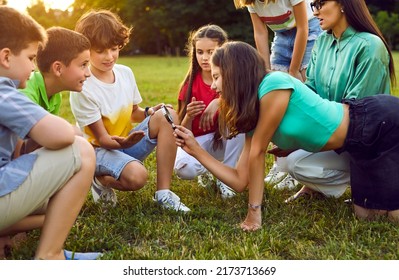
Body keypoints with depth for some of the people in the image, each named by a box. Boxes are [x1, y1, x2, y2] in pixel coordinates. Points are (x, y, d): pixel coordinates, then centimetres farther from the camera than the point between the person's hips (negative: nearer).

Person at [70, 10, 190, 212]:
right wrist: (124, 142, -39)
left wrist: (149, 112, -13)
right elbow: (102, 139, -18)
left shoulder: (125, 73, -2)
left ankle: (163, 193, -18)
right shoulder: (83, 88, -20)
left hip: (127, 143, 6)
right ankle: (100, 179, 1)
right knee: (137, 176, -36)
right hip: (99, 150, -6)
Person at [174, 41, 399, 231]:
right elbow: (240, 181, 3)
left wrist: (254, 212, -13)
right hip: (360, 144, 7)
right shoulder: (253, 116, 4)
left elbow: (257, 152, -18)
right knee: (367, 213, 10)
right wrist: (195, 149, 4)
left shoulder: (274, 85, -22)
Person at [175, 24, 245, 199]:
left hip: (226, 138, 1)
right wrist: (189, 116, -31)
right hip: (197, 140, 0)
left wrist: (218, 102, -40)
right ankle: (206, 170, 6)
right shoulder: (190, 84, -8)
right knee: (183, 168, -33)